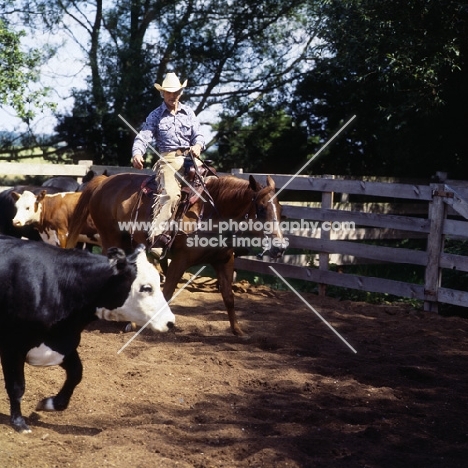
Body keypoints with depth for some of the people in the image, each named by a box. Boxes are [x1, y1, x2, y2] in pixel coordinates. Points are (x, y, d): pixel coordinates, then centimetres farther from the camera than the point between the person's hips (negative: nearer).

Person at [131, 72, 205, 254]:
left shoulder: (188, 113, 15)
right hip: (168, 160, -5)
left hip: (189, 158, 5)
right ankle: (156, 235, -32)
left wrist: (198, 146, -14)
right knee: (170, 193, -27)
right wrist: (137, 153, -26)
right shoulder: (156, 115, 7)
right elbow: (143, 136, -4)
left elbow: (198, 135, 12)